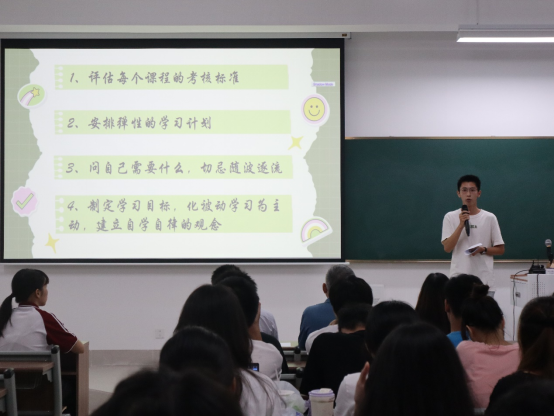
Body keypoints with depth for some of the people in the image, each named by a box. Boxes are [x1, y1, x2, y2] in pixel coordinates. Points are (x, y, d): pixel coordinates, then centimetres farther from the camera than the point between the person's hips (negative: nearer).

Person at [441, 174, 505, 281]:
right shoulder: (450, 217, 4)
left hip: (484, 277, 0)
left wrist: (483, 250, -12)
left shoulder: (490, 218, 4)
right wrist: (461, 225, -15)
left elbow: (500, 250, 8)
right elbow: (447, 248, -6)